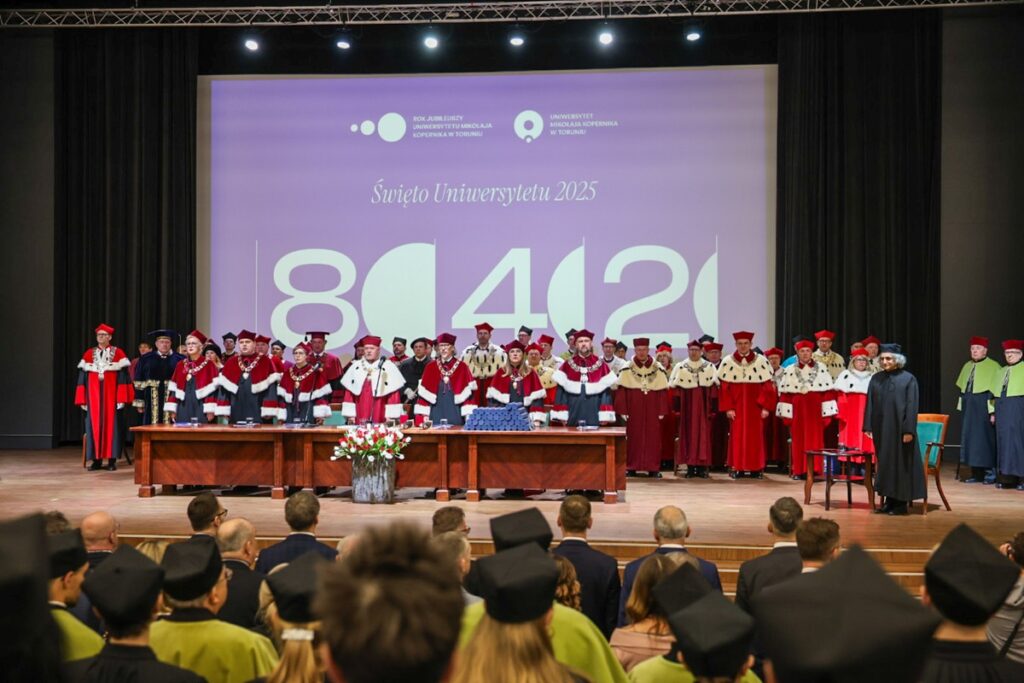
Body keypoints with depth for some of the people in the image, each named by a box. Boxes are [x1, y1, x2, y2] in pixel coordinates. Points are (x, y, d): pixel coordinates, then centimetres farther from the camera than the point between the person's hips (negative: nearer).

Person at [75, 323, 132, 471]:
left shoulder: (118, 353, 1)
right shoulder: (89, 354, 8)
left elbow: (123, 377, -3)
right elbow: (82, 377, 8)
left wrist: (121, 398, -10)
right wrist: (82, 400, 2)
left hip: (111, 396, -2)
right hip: (93, 396, 2)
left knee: (111, 424, -1)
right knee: (94, 425, 2)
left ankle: (111, 459, 3)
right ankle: (96, 459, 7)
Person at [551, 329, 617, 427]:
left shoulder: (601, 365, 6)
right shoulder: (567, 365, 6)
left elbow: (606, 390, 2)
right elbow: (561, 390, 4)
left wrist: (605, 416, -6)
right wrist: (561, 415, -4)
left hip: (594, 417, 0)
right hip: (573, 415, 0)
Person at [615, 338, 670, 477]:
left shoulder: (658, 369, 6)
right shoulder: (627, 370, 1)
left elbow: (663, 392, 4)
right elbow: (620, 391, -3)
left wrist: (662, 411, -3)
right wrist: (622, 410, -9)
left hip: (652, 410, 1)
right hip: (633, 409, -1)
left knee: (653, 438, 1)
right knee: (633, 437, 0)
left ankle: (653, 468, 6)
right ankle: (631, 467, 6)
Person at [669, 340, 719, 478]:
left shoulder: (709, 367, 6)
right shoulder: (680, 367, 3)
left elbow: (714, 388, 3)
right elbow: (674, 388, 1)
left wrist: (713, 408, -4)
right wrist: (676, 407, -7)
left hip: (704, 405, 1)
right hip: (686, 405, 0)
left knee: (703, 434, -1)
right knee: (688, 434, -1)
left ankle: (702, 467, 3)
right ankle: (690, 467, 3)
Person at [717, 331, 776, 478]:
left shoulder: (761, 361, 1)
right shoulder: (727, 362, 2)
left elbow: (768, 386, 0)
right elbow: (724, 387, -1)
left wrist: (766, 407, -8)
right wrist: (728, 408, -8)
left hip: (755, 406, 0)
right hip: (736, 406, 0)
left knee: (755, 437, 2)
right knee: (737, 436, 0)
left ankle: (756, 468, 8)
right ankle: (737, 467, 4)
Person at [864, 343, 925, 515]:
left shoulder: (908, 379, -4)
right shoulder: (876, 379, 7)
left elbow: (912, 406, -8)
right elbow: (870, 404, 8)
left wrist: (909, 430, -14)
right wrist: (868, 427, 2)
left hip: (899, 428, -4)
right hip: (881, 428, 4)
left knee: (900, 463, 1)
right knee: (884, 463, 8)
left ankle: (901, 502, 8)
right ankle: (890, 500, 17)